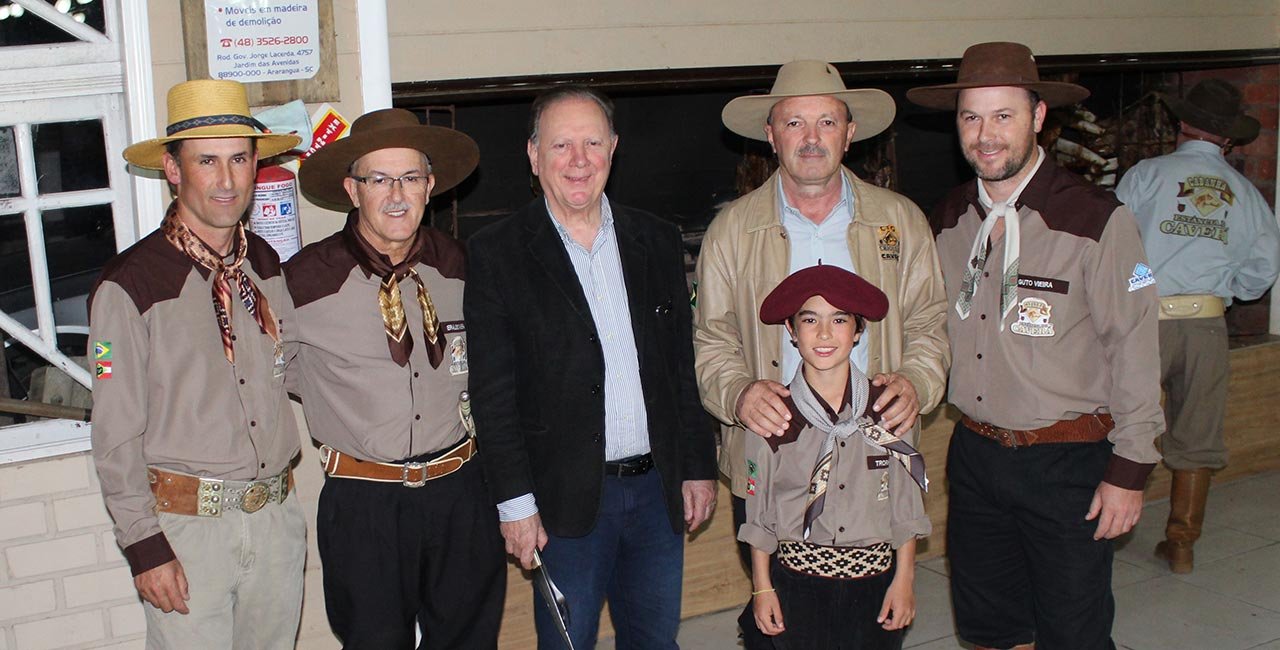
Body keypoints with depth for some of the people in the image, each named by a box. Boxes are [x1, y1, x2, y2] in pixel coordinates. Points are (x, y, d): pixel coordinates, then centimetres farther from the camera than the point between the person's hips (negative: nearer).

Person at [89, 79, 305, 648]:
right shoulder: (130, 284, -11)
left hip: (278, 518, 5)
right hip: (186, 526, -5)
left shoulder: (266, 265, 6)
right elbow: (115, 435, -10)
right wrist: (145, 547, -11)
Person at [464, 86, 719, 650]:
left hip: (658, 488, 4)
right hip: (568, 498, -4)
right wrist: (515, 502, -10)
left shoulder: (657, 242, 7)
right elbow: (493, 392, -8)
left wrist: (698, 467, 8)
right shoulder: (495, 254, -6)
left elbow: (683, 365, 11)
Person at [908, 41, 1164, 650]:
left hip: (1068, 463, -4)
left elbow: (1134, 350, -10)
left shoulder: (1096, 220, -12)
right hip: (974, 456, 5)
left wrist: (1129, 470, -10)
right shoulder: (947, 221, 4)